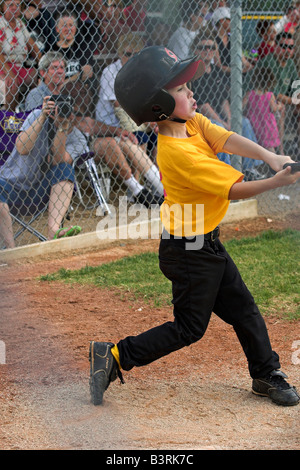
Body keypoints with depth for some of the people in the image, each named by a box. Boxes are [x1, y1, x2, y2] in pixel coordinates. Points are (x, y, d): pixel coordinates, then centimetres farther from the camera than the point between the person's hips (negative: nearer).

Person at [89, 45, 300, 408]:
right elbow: (236, 190, -27)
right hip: (189, 252, -9)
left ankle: (267, 375, 29)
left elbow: (229, 140, -14)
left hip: (206, 244, 9)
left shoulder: (192, 123, -1)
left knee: (242, 308, 16)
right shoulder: (178, 153, -28)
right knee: (189, 328, 2)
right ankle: (114, 356, 8)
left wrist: (270, 157, -29)